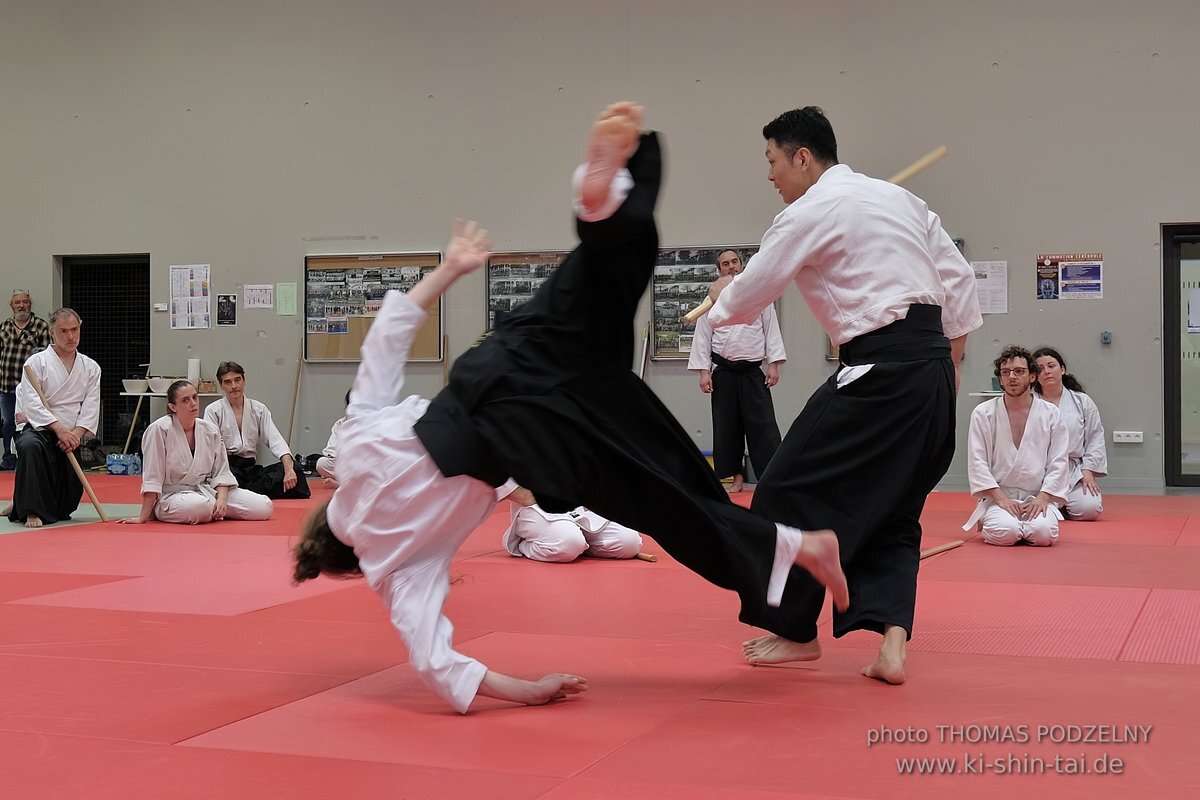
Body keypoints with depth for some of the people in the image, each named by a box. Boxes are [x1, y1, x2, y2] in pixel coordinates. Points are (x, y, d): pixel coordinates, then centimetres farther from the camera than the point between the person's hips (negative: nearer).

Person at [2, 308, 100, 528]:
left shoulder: (90, 367, 7)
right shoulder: (37, 362, -5)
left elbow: (91, 407, 0)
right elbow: (32, 402, -14)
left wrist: (75, 434, -16)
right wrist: (60, 429, -24)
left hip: (69, 437, 5)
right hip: (37, 428, -5)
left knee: (69, 496, 5)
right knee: (31, 446, -42)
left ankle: (20, 505, 37)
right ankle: (31, 511, -27)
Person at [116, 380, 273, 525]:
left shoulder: (210, 430, 1)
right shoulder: (159, 430, -15)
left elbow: (221, 472, 5)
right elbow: (152, 478, -15)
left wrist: (221, 500, -15)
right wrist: (143, 518, -15)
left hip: (206, 490, 6)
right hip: (172, 496, -6)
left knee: (264, 507, -9)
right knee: (199, 506, -43)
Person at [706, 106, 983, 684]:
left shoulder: (812, 212, -5)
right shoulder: (899, 198, 19)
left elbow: (746, 298, -1)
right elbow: (959, 278, 18)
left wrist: (720, 298, 23)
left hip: (881, 374, -9)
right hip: (933, 370, 9)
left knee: (791, 494, 5)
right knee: (891, 511, 16)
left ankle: (796, 631, 19)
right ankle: (892, 645, 2)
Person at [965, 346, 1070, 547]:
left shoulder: (1051, 414, 4)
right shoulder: (983, 413, 0)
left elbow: (1058, 462, 2)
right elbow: (977, 462, -4)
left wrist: (1042, 498, -11)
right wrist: (1001, 498, -13)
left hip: (1037, 498, 1)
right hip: (998, 496, -1)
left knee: (1044, 533, -28)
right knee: (1005, 533, -30)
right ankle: (988, 522, 7)